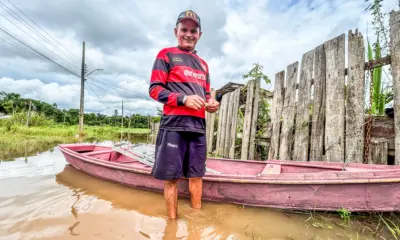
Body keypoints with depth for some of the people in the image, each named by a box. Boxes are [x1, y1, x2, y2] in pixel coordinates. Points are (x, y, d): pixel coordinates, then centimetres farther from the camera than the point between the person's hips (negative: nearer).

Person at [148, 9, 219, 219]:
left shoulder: (202, 64, 22)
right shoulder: (166, 55, 5)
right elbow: (154, 89, -3)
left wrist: (211, 103, 2)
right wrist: (184, 99, -17)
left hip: (198, 126, 6)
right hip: (174, 125, -5)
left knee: (196, 174, 11)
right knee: (171, 176, 0)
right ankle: (172, 220, 15)